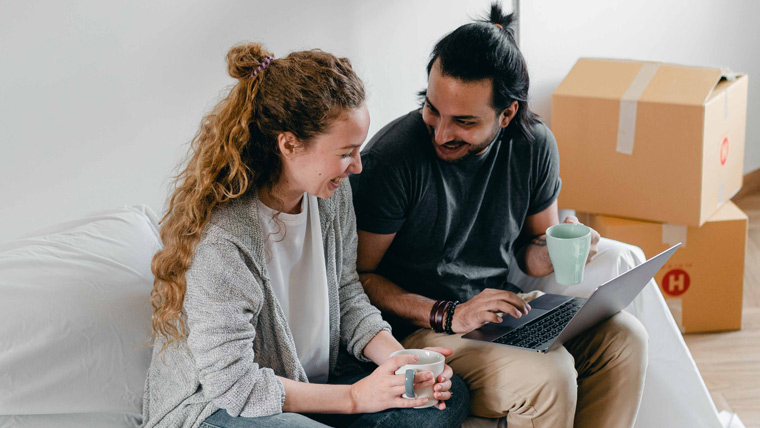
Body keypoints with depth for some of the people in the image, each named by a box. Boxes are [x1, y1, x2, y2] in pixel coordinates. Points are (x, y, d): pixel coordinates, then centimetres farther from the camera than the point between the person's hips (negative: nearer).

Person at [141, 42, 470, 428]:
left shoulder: (332, 194, -4)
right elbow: (232, 384, -24)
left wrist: (399, 359, -10)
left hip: (312, 384, 8)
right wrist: (355, 397, -23)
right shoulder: (221, 239, -29)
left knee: (450, 396, -5)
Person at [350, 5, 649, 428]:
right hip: (420, 326, -6)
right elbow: (356, 275, -15)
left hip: (504, 308, 6)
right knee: (547, 376, -27)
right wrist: (449, 316, -24)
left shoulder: (535, 145, -4)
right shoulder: (392, 158, -21)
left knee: (624, 336, -12)